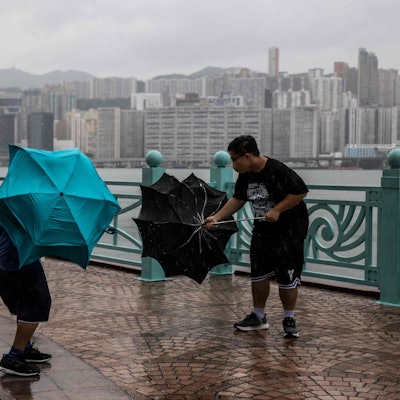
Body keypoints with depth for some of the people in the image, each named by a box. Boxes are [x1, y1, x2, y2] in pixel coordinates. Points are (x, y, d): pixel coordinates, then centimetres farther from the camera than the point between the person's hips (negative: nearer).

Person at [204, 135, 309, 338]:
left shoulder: (278, 170, -23)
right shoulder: (246, 176, 1)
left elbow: (301, 191, -19)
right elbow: (238, 199, 10)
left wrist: (277, 210, -21)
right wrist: (217, 217, 1)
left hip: (289, 230, -7)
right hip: (263, 230, 7)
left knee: (287, 277, -2)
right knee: (258, 274, 10)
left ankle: (289, 319, 14)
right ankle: (258, 317, 25)